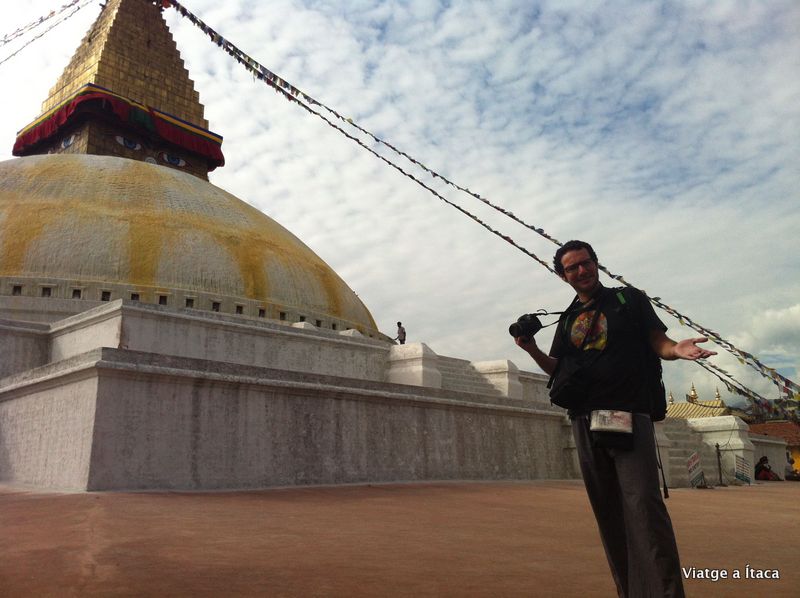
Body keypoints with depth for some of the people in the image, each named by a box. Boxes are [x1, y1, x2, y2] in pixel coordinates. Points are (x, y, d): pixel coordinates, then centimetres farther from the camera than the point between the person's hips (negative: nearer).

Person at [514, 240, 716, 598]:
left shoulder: (629, 299, 7)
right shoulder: (568, 319, 17)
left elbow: (657, 342, 4)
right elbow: (559, 370, 17)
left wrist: (676, 349, -20)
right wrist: (533, 350, -3)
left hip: (629, 413, -4)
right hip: (585, 420, 5)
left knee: (643, 504, -15)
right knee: (607, 510, 5)